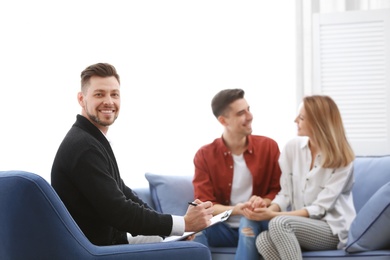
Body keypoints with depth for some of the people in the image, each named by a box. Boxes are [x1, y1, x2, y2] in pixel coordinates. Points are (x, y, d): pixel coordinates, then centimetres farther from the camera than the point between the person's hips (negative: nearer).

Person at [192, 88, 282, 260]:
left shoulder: (268, 146, 3)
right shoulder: (204, 155, 0)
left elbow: (279, 191, 7)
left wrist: (264, 202, -17)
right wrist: (235, 209, -24)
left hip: (256, 225, 0)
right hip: (223, 227, 0)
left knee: (249, 221, -36)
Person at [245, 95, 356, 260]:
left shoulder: (341, 159, -11)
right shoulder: (293, 147, 2)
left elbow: (320, 208, -16)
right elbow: (285, 193, 2)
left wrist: (274, 215, -25)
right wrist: (270, 210, -21)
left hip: (333, 228, -4)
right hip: (301, 224, 4)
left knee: (279, 223, -33)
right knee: (263, 240, -30)